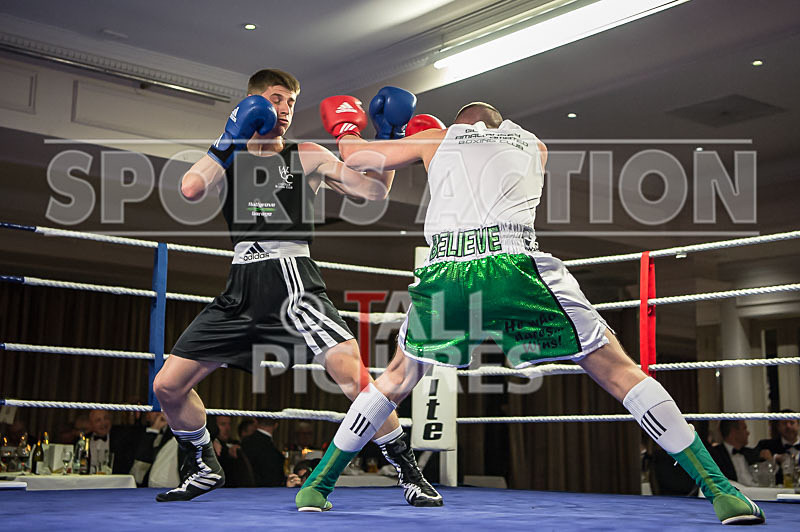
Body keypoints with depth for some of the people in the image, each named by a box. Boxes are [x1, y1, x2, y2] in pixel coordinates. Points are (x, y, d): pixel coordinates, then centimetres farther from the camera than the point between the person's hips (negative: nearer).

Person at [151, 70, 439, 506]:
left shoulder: (307, 157, 10)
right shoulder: (226, 155, 14)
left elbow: (373, 188, 4)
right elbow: (190, 189, -8)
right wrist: (229, 142, -7)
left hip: (292, 278, -3)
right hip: (241, 288, 3)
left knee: (352, 373, -25)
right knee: (167, 386, 5)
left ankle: (411, 473, -9)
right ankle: (205, 468, 29)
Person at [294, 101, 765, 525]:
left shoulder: (438, 139, 27)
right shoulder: (533, 144, 29)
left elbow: (355, 157, 32)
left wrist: (348, 132, 55)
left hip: (443, 269, 2)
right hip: (513, 260, -1)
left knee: (400, 376, 25)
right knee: (617, 370, 6)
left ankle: (316, 486, 29)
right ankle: (722, 492, 2)